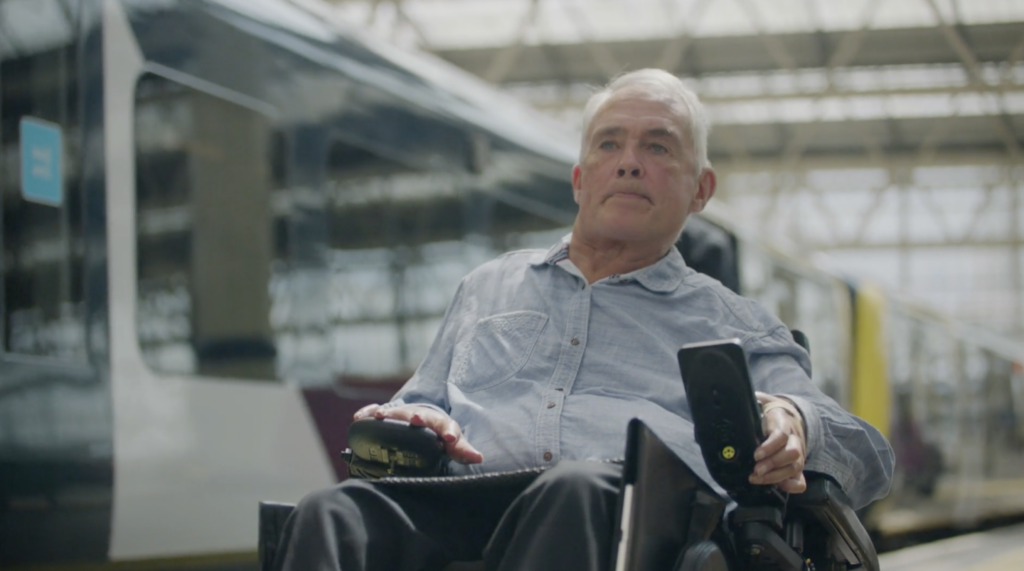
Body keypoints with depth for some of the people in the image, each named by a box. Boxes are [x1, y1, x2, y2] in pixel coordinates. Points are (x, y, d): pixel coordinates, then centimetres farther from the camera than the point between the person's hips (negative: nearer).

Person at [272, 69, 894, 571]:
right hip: (462, 504, 3)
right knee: (335, 514, -32)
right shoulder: (490, 286, 36)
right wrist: (413, 419, 9)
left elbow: (872, 459, 19)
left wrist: (792, 419, -7)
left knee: (578, 493, -40)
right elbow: (422, 400, 36)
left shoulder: (736, 327, 27)